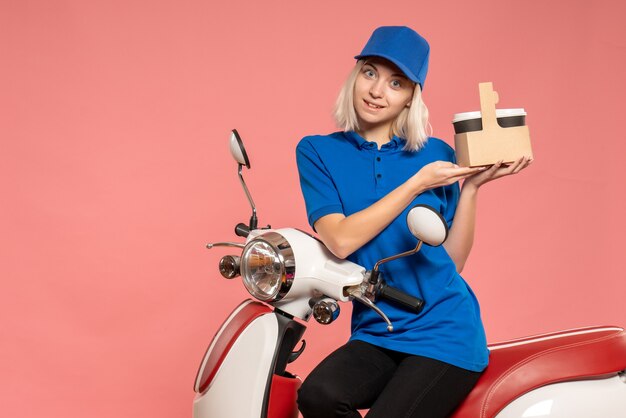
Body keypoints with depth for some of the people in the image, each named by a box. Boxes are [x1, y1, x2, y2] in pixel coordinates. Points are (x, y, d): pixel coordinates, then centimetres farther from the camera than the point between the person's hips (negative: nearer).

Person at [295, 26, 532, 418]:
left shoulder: (436, 154, 6)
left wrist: (471, 185, -4)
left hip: (444, 333, 0)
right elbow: (340, 239, -11)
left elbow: (452, 261, 5)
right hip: (375, 334, 1)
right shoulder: (318, 151, 4)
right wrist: (418, 183, -12)